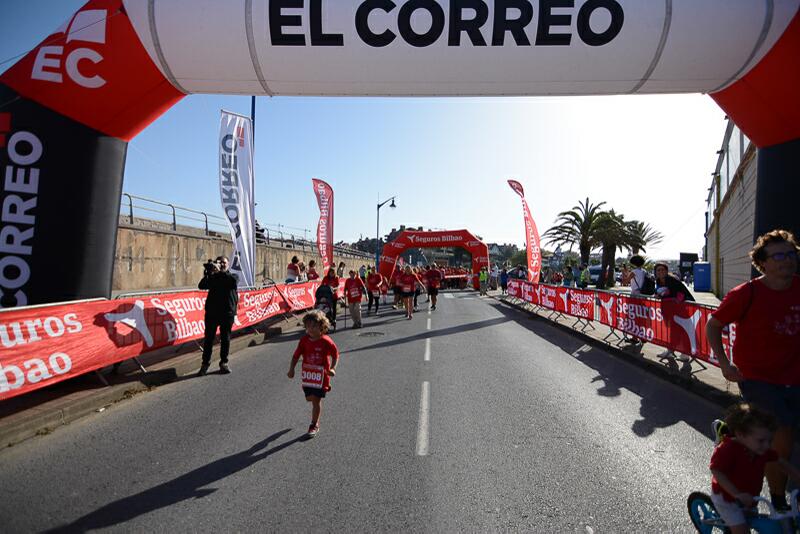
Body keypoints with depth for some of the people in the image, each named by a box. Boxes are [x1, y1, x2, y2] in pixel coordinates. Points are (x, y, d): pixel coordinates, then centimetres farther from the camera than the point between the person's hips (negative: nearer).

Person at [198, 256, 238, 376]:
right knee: (208, 339, 3)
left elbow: (234, 282, -16)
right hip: (212, 312, 1)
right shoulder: (212, 277, 11)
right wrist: (208, 273, -19)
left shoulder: (232, 276, 8)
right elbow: (201, 286, -6)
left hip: (227, 313, -1)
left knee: (225, 339, 7)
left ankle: (224, 363, 18)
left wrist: (220, 272, -20)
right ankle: (205, 363, 12)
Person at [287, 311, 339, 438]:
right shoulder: (304, 340, -5)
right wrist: (291, 369, -12)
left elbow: (335, 355, -4)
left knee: (316, 400, -1)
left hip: (321, 375, -4)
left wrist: (332, 368, -17)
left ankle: (314, 425, 16)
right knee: (310, 398, 12)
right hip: (307, 374, 4)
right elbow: (296, 356, 0)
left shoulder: (326, 341, -15)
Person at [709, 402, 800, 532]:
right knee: (741, 529, -9)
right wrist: (737, 494, -36)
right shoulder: (727, 449, -34)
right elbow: (717, 472, -33)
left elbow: (782, 464, 2)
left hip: (749, 497, 7)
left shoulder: (762, 450, -13)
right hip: (727, 497, -7)